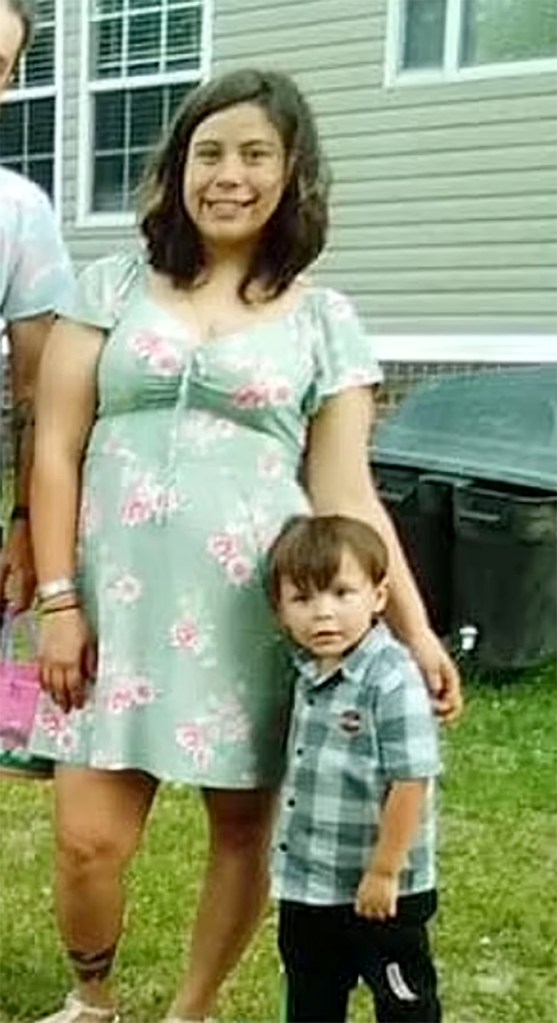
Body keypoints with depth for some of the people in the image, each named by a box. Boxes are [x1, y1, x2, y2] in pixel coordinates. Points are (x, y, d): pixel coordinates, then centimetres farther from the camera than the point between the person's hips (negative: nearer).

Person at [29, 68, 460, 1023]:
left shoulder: (324, 321, 6)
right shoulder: (114, 286, 7)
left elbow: (346, 492, 5)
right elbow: (56, 450, 4)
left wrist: (415, 627, -3)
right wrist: (58, 601, -3)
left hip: (252, 617, 0)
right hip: (121, 607, 0)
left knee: (243, 829, 8)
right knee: (88, 837, -1)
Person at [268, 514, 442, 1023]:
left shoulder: (393, 680, -23)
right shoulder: (310, 673, 1)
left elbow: (411, 782, -24)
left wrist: (384, 872, -20)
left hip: (379, 892, -8)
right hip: (306, 886, 8)